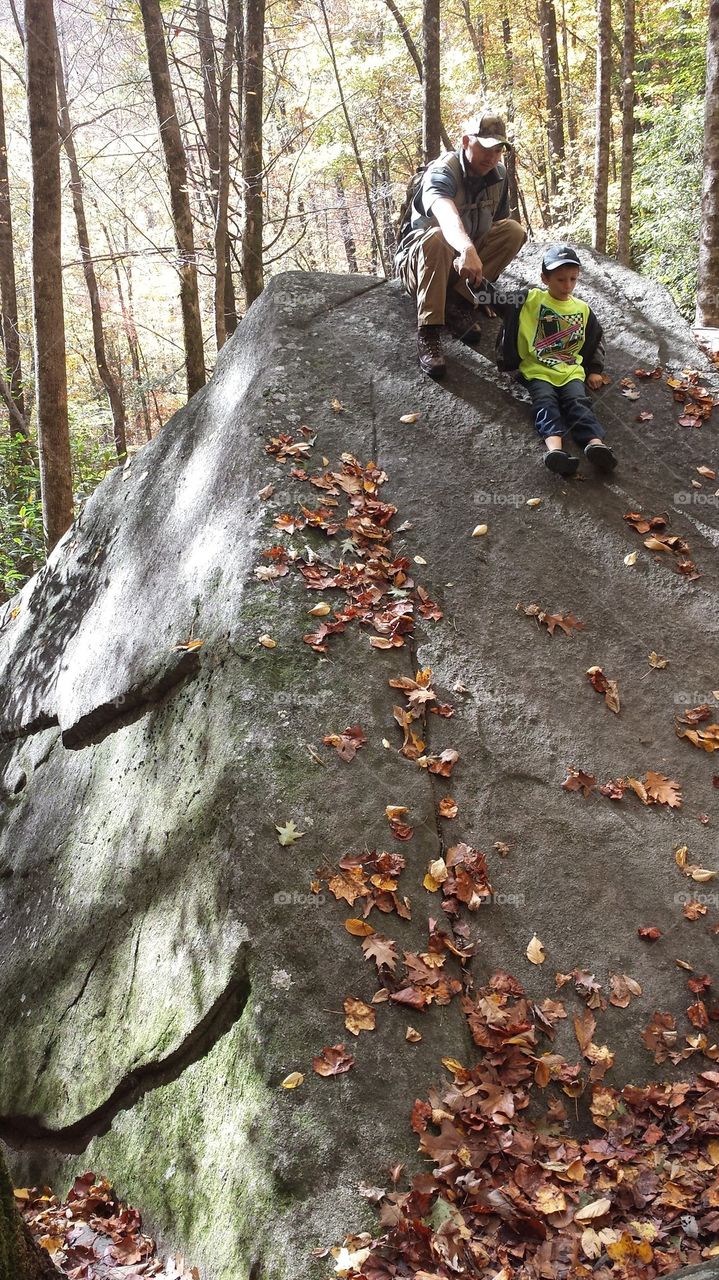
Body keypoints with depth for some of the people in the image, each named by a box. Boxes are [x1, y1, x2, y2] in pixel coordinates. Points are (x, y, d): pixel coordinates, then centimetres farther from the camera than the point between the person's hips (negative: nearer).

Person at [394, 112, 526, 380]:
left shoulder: (499, 175, -2)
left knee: (513, 231, -17)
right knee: (436, 238, -39)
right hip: (417, 261, -5)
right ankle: (428, 334, -37)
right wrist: (467, 249, -67)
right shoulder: (443, 172, -24)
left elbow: (499, 226, 6)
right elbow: (446, 214, -47)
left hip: (466, 262, 5)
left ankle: (458, 303, -19)